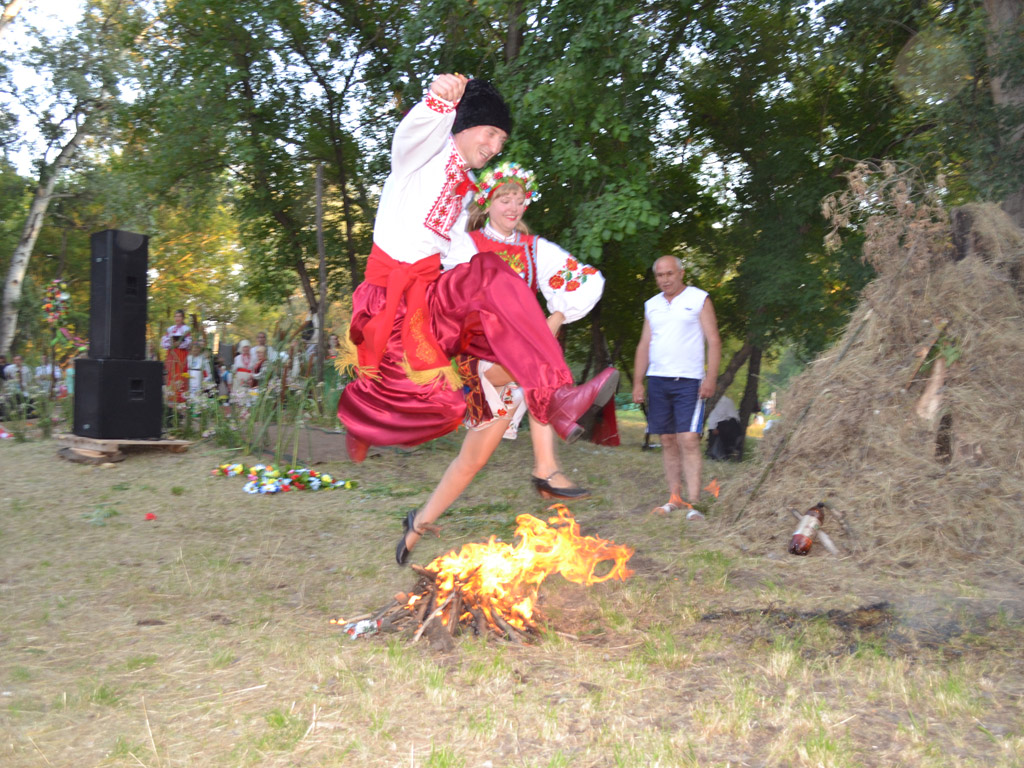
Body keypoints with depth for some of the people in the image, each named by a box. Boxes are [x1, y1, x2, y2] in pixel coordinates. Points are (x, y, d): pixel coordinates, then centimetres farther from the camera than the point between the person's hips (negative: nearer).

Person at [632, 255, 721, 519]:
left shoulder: (699, 299, 4)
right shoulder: (652, 305, 17)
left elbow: (713, 341, 0)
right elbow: (644, 345, 17)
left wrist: (711, 377, -11)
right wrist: (638, 382, 10)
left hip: (688, 381, -4)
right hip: (658, 380, 4)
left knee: (689, 440, -11)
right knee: (668, 441, 6)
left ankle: (693, 503, -10)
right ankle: (675, 498, 13)